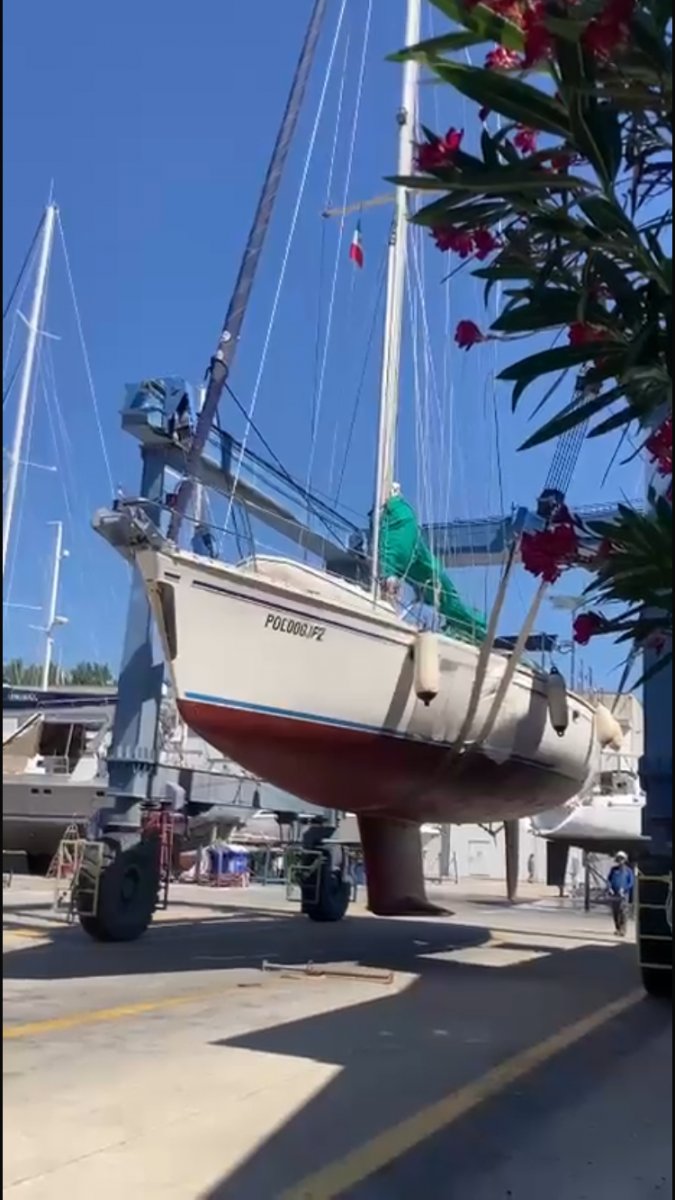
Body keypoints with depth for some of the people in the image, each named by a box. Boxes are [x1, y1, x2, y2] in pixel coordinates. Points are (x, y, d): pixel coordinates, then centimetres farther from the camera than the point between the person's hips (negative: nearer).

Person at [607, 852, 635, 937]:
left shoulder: (628, 870, 4)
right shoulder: (614, 869, 12)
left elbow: (631, 883, 0)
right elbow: (609, 879, 11)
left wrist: (624, 889, -13)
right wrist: (610, 888, -6)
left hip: (623, 894, -3)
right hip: (614, 895, 3)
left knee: (623, 912, -14)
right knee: (615, 912, 4)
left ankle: (622, 931, -15)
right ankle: (617, 929, 16)